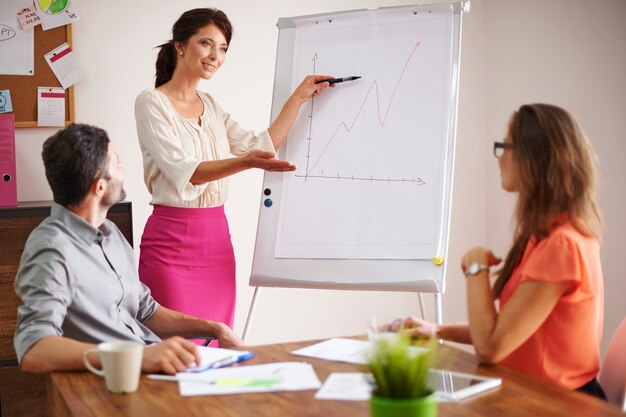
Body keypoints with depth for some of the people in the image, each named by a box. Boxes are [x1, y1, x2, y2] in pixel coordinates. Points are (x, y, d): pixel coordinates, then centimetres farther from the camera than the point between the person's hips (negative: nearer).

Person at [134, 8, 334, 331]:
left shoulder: (211, 106, 15)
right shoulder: (151, 103, -7)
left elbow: (260, 146, 14)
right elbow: (183, 172, -18)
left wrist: (298, 98, 11)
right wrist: (246, 162, -32)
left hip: (217, 238, 7)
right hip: (172, 240, -7)